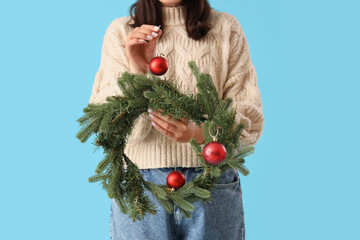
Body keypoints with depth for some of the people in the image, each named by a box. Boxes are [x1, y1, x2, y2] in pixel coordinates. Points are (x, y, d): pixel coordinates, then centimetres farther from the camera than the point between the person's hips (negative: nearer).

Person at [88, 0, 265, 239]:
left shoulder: (227, 29, 2)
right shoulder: (120, 32, 2)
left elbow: (250, 121, -3)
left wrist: (198, 133, -22)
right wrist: (136, 72, -22)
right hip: (140, 187, 0)